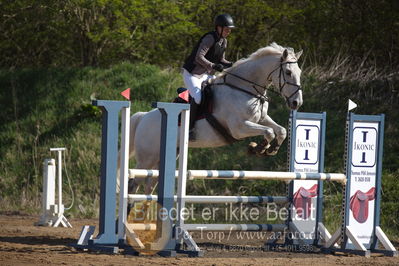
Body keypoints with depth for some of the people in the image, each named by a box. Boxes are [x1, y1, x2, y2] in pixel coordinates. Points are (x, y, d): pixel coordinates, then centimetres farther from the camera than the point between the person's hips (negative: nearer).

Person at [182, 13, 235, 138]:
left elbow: (221, 61, 15)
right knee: (197, 98, -27)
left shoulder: (223, 41, 6)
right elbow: (199, 57, -29)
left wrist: (233, 65, -3)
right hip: (192, 74, -9)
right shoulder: (210, 38, -21)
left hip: (206, 75, 9)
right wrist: (213, 66, -38)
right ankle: (189, 127, -19)